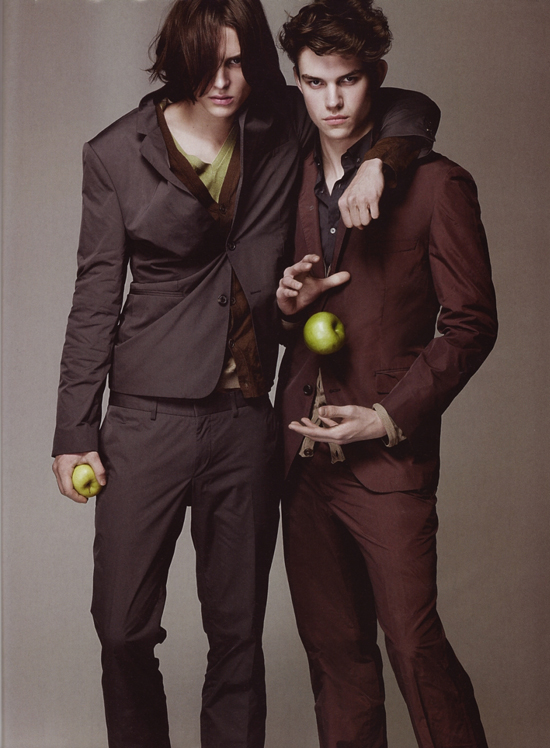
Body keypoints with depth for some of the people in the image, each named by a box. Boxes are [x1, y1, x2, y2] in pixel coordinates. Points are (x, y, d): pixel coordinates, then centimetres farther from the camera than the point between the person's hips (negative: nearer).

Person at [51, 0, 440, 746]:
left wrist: (378, 161, -10)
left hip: (247, 424, 2)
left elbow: (413, 109, 13)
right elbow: (95, 299, 1)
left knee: (238, 631, 10)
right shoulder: (117, 153, 0)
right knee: (123, 628, 1)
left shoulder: (283, 126, 4)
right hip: (148, 417, -1)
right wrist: (75, 432, -2)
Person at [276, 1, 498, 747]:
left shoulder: (436, 184, -4)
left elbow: (471, 323, -4)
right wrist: (284, 303, -4)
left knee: (413, 642, -7)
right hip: (304, 453, 5)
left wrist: (392, 417, -11)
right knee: (333, 647, 11)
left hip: (389, 457, -5)